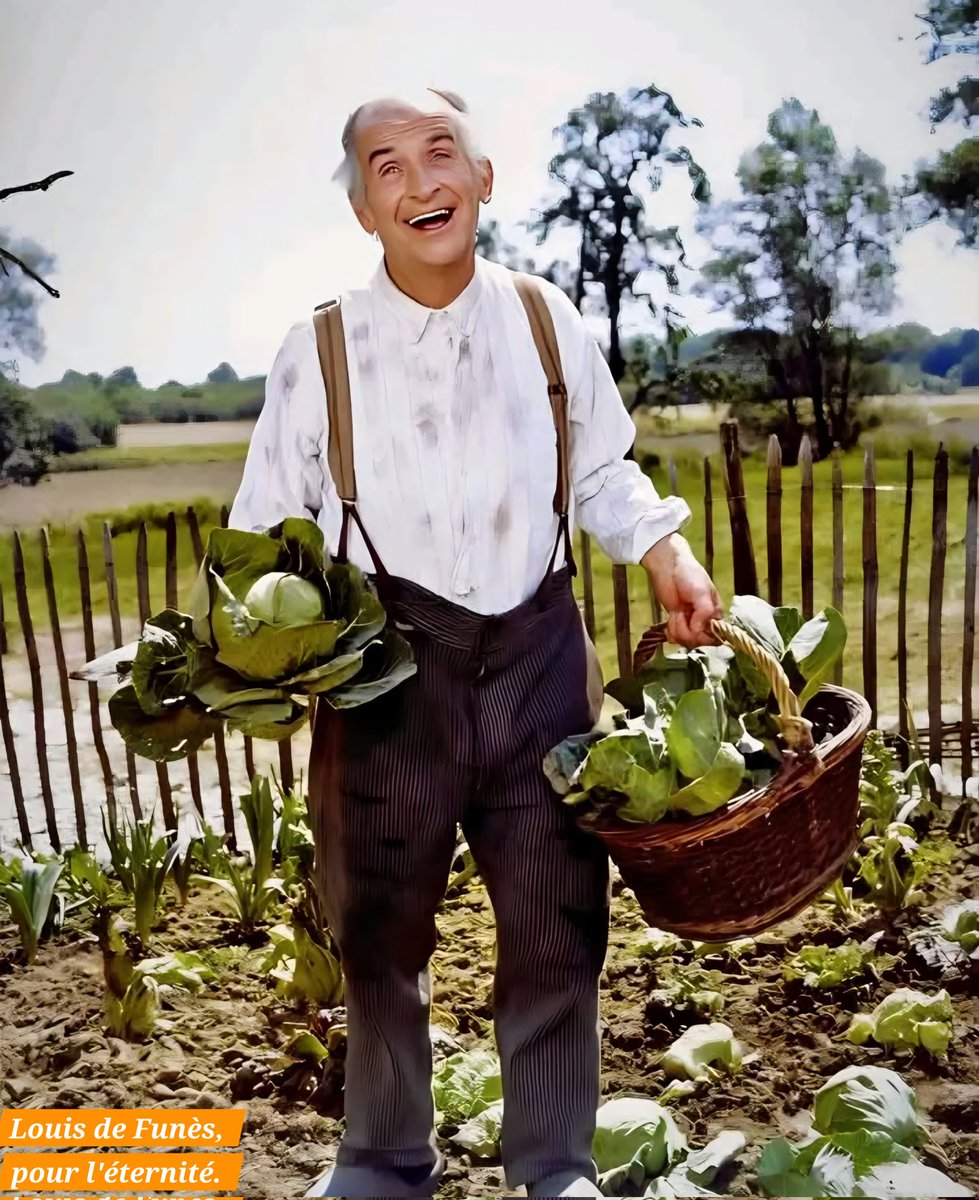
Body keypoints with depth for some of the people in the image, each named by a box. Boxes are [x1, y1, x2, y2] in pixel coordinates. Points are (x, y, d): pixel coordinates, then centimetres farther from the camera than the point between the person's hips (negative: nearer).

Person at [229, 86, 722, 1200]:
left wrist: (665, 551, -2)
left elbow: (603, 472, 13)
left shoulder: (547, 321, 2)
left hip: (536, 656, 2)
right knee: (379, 931, 13)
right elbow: (266, 529, 0)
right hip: (386, 671, -1)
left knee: (555, 927, 12)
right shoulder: (320, 350, -4)